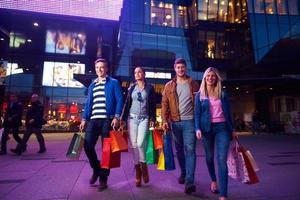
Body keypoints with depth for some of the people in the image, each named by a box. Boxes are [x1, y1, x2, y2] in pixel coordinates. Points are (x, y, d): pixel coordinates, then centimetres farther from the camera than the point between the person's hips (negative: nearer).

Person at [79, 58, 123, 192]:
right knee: (87, 145, -6)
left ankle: (103, 179, 14)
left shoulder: (114, 83, 4)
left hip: (107, 120, -4)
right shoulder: (92, 85, 19)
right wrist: (84, 119, 9)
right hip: (93, 120, 4)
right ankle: (96, 169, 23)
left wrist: (116, 117, -15)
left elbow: (119, 100, -4)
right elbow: (88, 103, 18)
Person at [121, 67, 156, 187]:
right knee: (134, 145, 1)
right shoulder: (132, 88, 11)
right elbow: (127, 103, 9)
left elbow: (153, 105, 4)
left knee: (140, 143, -18)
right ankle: (138, 173, 13)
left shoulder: (149, 88, 7)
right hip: (132, 118, 2)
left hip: (144, 118, -2)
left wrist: (152, 119, -4)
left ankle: (144, 166, 7)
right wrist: (122, 118, 3)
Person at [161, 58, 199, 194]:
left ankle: (189, 181, -4)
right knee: (179, 150, 14)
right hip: (175, 122, 2)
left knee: (190, 150, -7)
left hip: (189, 121, -2)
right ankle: (183, 173, 33)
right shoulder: (169, 86, 7)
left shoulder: (193, 84, 5)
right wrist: (165, 120, -10)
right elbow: (165, 104, 2)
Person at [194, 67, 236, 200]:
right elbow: (197, 114, 0)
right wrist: (197, 128, -14)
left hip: (222, 127, 0)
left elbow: (228, 112, 11)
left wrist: (232, 129, 10)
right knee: (209, 156, 14)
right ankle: (213, 181, 40)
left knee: (222, 159, -8)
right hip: (207, 128, 0)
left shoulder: (222, 94, 9)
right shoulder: (199, 95, 4)